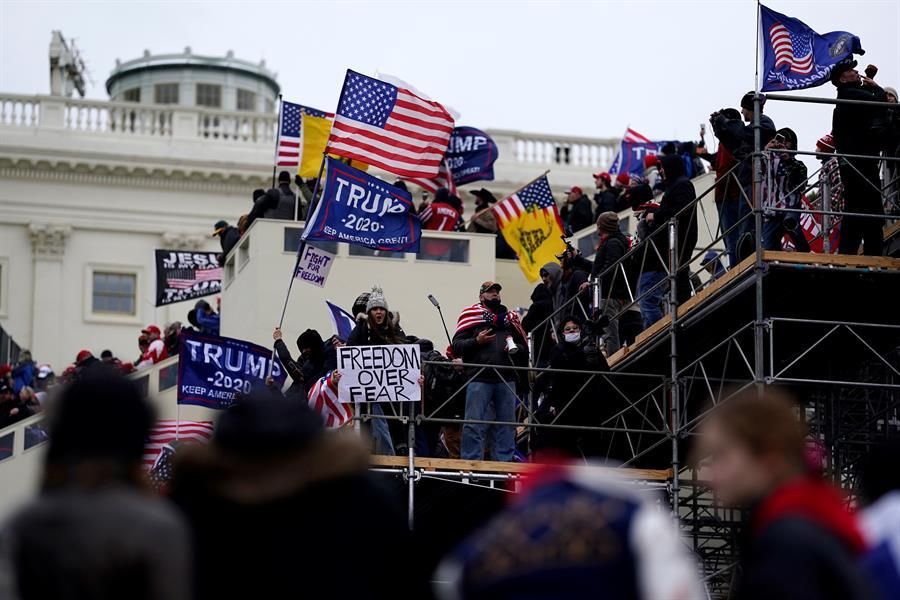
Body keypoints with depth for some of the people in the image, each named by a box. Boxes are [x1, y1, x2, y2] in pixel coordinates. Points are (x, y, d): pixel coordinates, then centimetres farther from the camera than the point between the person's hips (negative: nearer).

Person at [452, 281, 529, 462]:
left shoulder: (510, 318, 20)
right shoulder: (471, 315, 9)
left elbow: (525, 347, 24)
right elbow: (457, 346, 2)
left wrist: (516, 348, 2)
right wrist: (476, 341, -13)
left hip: (506, 379, 4)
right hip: (479, 379, -4)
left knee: (506, 423, 4)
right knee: (475, 423, -6)